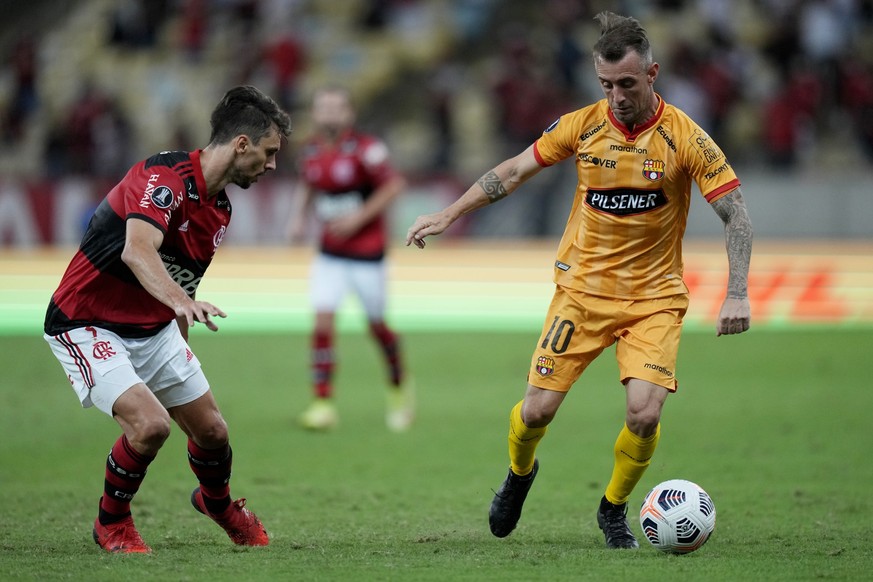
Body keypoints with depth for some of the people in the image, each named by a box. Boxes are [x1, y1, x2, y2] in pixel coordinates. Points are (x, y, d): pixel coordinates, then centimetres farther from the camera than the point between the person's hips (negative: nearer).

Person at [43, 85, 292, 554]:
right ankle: (111, 523, 1)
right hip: (86, 324, -8)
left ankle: (217, 502, 42)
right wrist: (180, 299, -59)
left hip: (154, 329, 8)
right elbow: (137, 251, -43)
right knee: (150, 423, -26)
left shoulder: (219, 208, 4)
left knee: (211, 429, 8)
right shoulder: (163, 177, -26)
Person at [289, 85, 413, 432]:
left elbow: (394, 185, -14)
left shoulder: (365, 149, -15)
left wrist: (359, 217, -20)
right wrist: (300, 216, 4)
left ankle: (399, 387, 33)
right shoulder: (311, 152, 3)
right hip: (330, 254, 4)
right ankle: (323, 402, -9)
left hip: (367, 252, -4)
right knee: (323, 322, -11)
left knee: (377, 325, 7)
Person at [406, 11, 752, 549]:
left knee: (644, 414, -18)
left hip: (654, 297, -2)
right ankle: (519, 475, 33)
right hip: (583, 288, 2)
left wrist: (737, 295, -21)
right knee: (538, 409, -3)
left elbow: (736, 214, -11)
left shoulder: (684, 137, -12)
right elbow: (514, 172, 8)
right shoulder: (583, 125, -5)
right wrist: (448, 216, 6)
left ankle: (614, 508, 11)